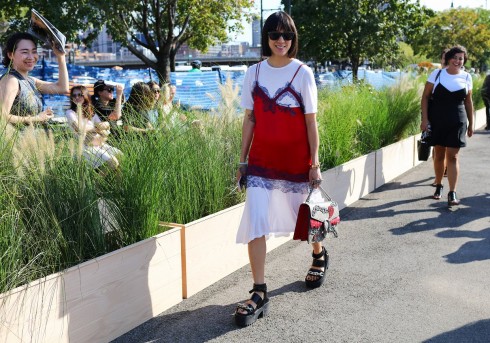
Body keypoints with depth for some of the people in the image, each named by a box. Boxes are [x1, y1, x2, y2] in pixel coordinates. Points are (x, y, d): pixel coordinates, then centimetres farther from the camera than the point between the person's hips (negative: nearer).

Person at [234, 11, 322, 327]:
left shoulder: (303, 73, -4)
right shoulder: (254, 73, 3)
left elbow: (311, 121, -4)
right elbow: (250, 119, 6)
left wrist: (315, 164, -6)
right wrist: (243, 161, 4)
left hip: (296, 161, -2)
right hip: (261, 162, 2)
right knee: (255, 223, -8)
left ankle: (319, 255, 48)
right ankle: (260, 295, -1)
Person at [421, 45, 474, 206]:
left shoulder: (466, 77, 5)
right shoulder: (437, 74, 0)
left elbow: (468, 102, 12)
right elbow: (425, 97, 1)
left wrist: (471, 123, 11)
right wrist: (424, 119, -7)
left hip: (457, 121, 0)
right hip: (437, 120, 0)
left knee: (452, 156, -5)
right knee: (439, 154, 10)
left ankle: (452, 193, -6)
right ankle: (438, 186, 29)